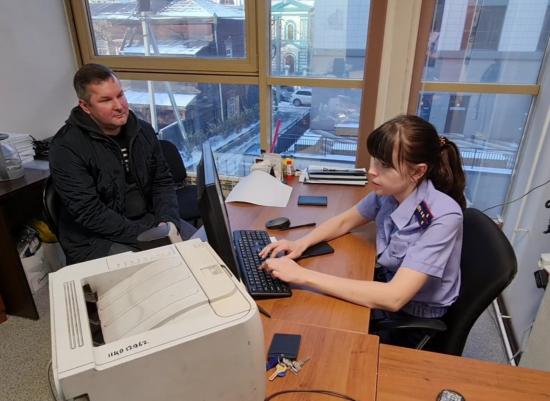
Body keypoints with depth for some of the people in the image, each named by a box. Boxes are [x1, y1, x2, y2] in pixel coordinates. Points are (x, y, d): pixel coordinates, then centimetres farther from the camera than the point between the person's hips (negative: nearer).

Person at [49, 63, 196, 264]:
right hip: (97, 239, -5)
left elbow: (163, 181, 6)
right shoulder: (67, 148, -14)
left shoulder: (143, 130, 3)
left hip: (148, 221, 6)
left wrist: (168, 222, -13)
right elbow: (90, 213, -18)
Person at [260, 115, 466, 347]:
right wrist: (301, 243, -15)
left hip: (414, 320, -5)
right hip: (387, 290, 5)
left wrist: (303, 276, -38)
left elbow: (393, 298, -37)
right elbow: (344, 222, 4)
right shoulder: (388, 192, -12)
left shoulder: (442, 217, -30)